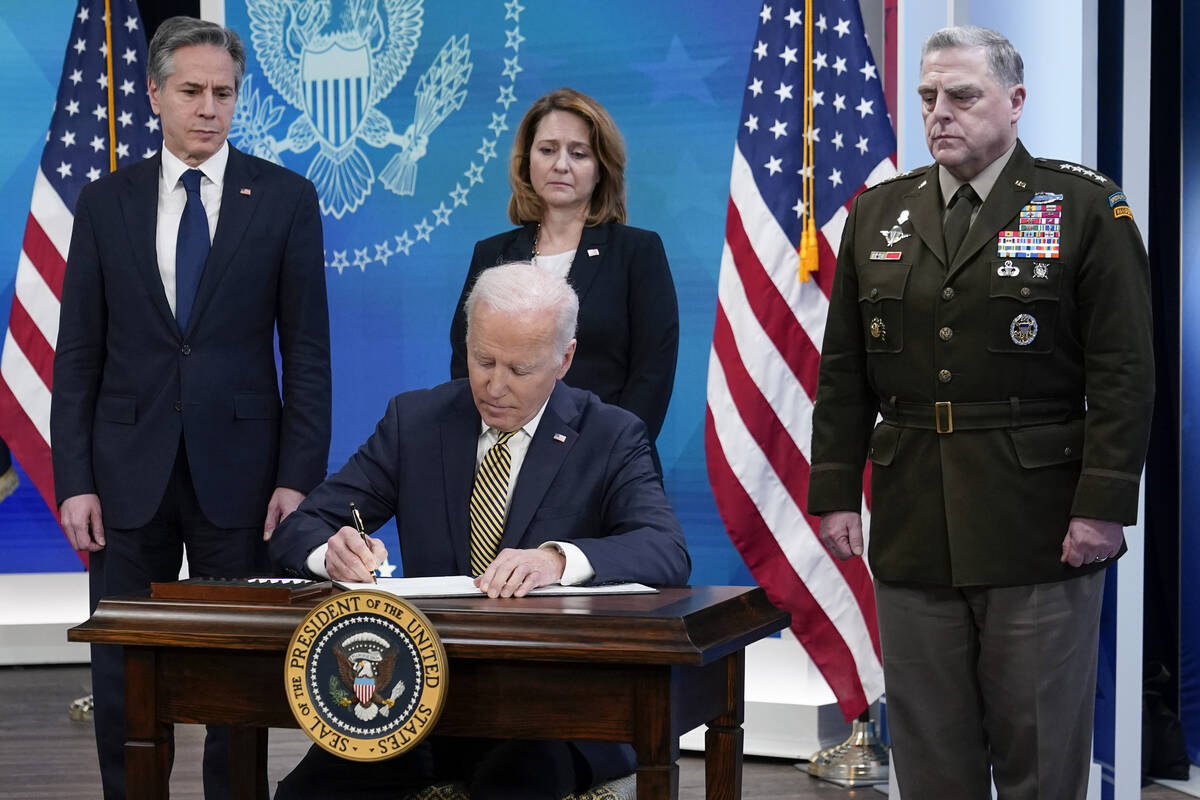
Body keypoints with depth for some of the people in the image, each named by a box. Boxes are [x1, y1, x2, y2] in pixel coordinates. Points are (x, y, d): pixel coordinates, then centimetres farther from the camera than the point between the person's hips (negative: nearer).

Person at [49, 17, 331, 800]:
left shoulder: (284, 197, 1)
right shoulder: (106, 201, 6)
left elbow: (307, 348, 0)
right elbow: (78, 352, 5)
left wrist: (299, 476, -7)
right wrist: (74, 479, -2)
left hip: (238, 469, -1)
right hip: (129, 470, 2)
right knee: (122, 677, 7)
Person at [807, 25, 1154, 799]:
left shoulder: (1086, 206, -2)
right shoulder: (878, 212, 10)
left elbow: (1125, 371, -7)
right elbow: (844, 374, 11)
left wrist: (1104, 504, -13)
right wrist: (836, 493, 5)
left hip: (1040, 529, -3)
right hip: (911, 530, 4)